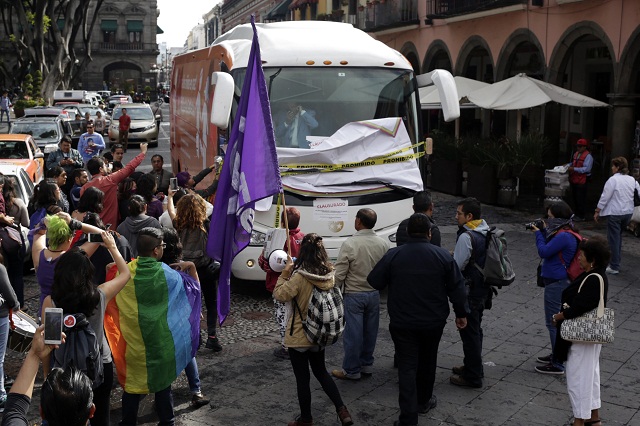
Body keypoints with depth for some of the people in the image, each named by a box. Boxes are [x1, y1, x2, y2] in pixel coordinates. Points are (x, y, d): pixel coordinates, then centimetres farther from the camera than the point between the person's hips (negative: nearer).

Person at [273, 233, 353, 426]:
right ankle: (341, 410, 14)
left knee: (302, 378, 9)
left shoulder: (299, 276, -24)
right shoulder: (329, 274, -6)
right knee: (321, 371, 23)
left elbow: (279, 295, -16)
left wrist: (286, 272, -10)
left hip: (299, 336, -6)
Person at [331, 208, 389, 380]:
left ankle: (351, 370, 13)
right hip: (374, 294, 5)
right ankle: (367, 364, 28)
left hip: (354, 295, -5)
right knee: (370, 331, 16)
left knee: (353, 333, 4)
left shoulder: (350, 244, -18)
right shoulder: (383, 244, -3)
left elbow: (339, 274, -15)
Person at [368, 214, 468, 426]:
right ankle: (424, 401, 41)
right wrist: (461, 313, 9)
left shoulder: (393, 255, -9)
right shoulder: (443, 255, -7)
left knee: (407, 367, 1)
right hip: (433, 321, 2)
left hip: (402, 322, -2)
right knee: (427, 361, 22)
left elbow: (373, 282, -4)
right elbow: (456, 288, -3)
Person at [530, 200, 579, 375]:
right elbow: (550, 248, 18)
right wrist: (544, 231, 6)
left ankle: (557, 364, 3)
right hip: (559, 282, 11)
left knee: (554, 323, -3)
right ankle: (557, 355, 36)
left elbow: (543, 252, -20)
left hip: (556, 284, -11)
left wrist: (539, 233, -7)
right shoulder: (564, 233, 10)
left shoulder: (563, 236, -22)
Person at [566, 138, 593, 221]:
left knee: (581, 199, -2)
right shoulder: (576, 154, 14)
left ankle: (581, 216, 6)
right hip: (574, 179, 8)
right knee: (574, 197, 15)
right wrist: (568, 165, 4)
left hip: (582, 181, -8)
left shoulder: (588, 156, -11)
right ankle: (576, 214, 26)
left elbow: (587, 168, -20)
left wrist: (574, 169, -24)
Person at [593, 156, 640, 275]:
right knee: (618, 236, 20)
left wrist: (597, 211, -5)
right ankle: (616, 260, 27)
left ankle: (614, 267, 2)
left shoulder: (613, 180, -14)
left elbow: (605, 197, -13)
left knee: (614, 239, 0)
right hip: (628, 212, 7)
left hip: (615, 213, -7)